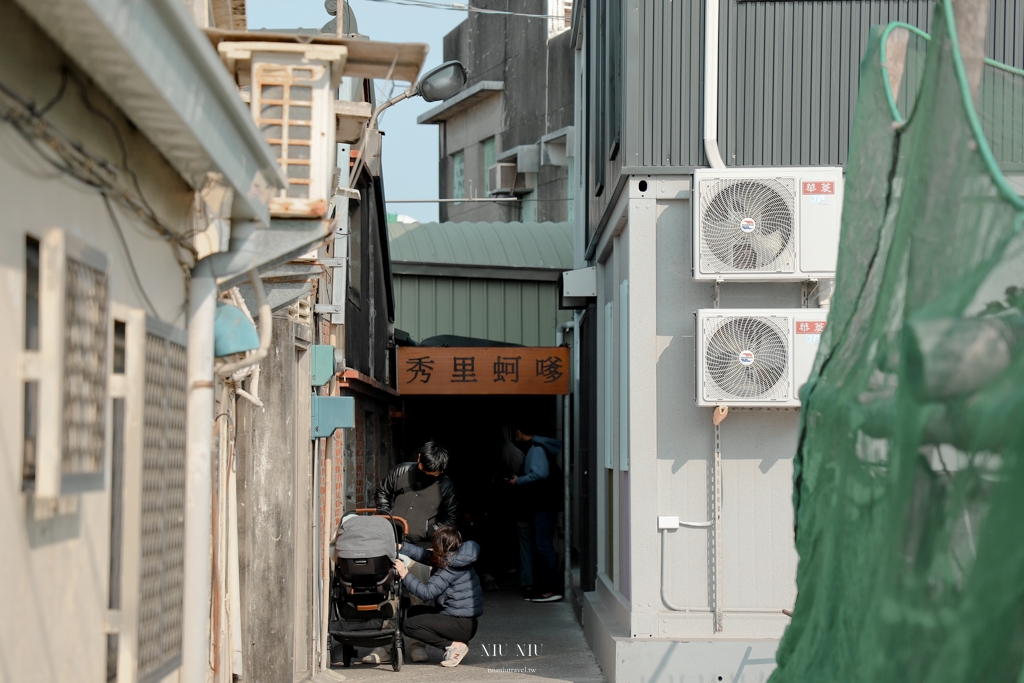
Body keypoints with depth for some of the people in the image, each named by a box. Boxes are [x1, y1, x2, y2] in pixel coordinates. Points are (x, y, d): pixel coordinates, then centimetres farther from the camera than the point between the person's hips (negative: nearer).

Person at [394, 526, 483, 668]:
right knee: (414, 611, 20)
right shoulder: (453, 559, 7)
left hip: (462, 625, -10)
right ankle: (455, 643, 8)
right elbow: (424, 555, 13)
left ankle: (455, 645, -8)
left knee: (409, 625, -13)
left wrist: (405, 575, -18)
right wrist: (401, 547, 8)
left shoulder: (451, 566, -20)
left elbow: (427, 593, -23)